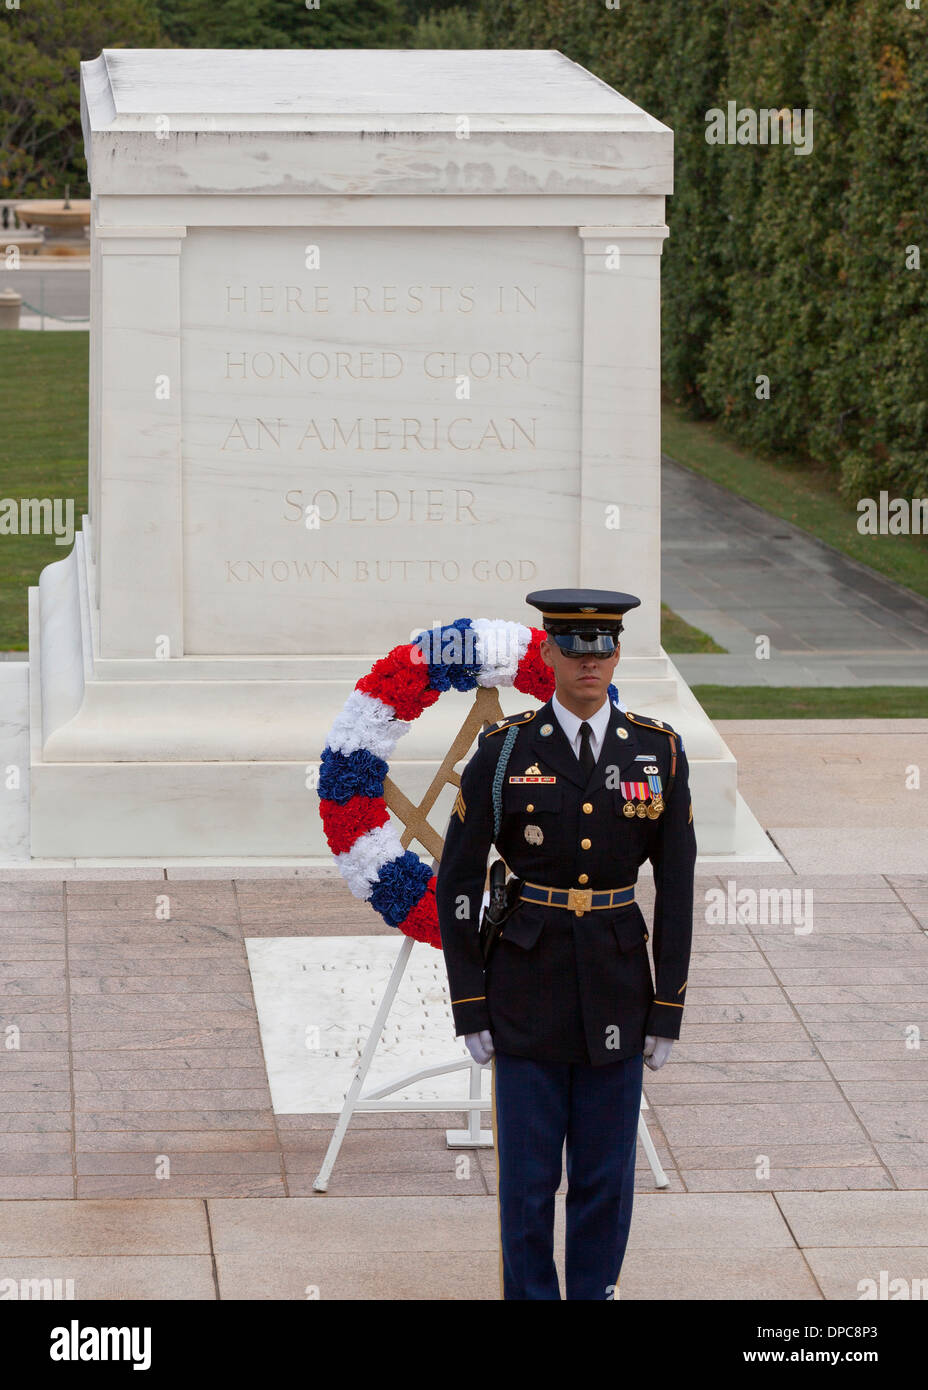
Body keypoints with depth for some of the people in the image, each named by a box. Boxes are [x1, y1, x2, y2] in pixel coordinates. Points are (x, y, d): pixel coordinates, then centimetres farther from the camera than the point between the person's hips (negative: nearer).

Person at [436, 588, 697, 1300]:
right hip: (528, 987, -2)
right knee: (527, 1174, 3)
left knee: (607, 1174, 7)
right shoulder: (504, 751, -6)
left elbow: (677, 886, 2)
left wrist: (668, 1011, -1)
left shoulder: (660, 751, -1)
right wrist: (470, 1010, -5)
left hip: (617, 987, 2)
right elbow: (457, 881, -2)